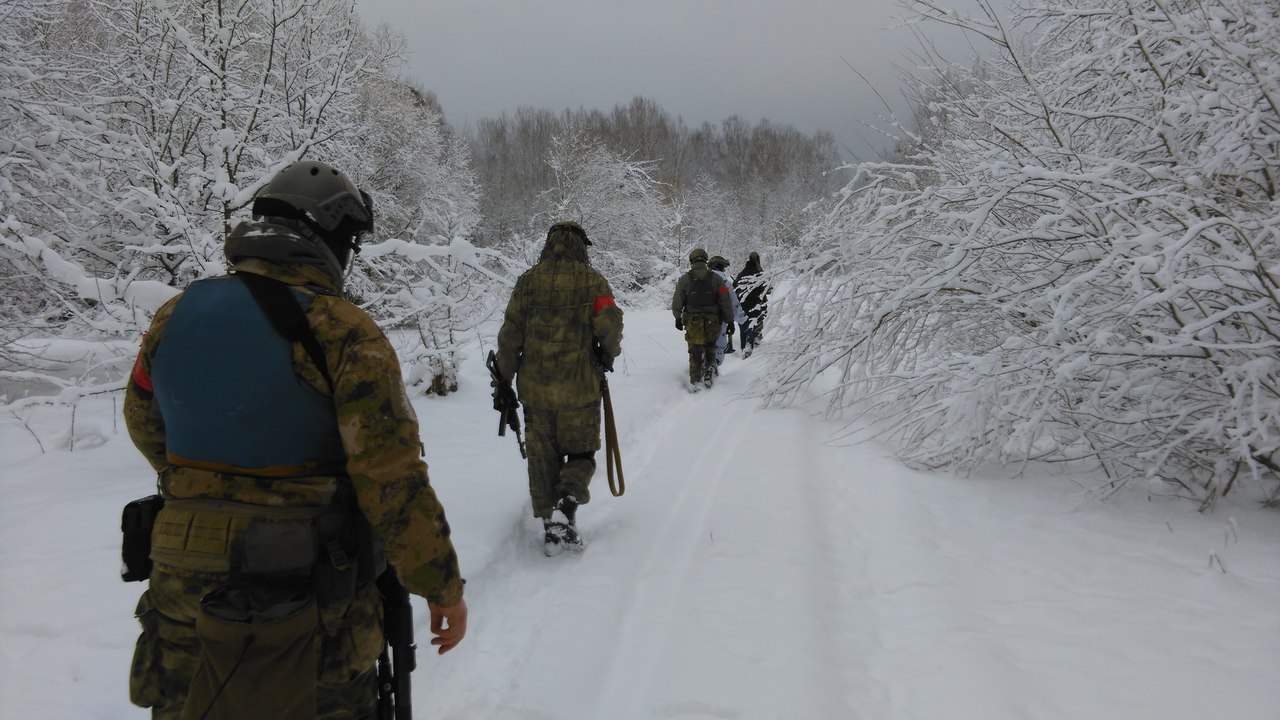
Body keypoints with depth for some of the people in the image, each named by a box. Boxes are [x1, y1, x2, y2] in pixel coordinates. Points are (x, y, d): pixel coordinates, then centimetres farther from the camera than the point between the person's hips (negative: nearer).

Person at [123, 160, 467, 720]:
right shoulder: (343, 332, -17)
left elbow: (146, 426, 17)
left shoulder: (175, 315, -1)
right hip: (308, 600, -4)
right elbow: (393, 480, -20)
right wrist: (443, 586, -9)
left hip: (185, 588, 5)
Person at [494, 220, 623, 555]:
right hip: (580, 389, -2)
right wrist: (609, 355, 9)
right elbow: (610, 325, -12)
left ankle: (550, 526, 15)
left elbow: (510, 335, 2)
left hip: (535, 389, 2)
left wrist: (503, 380, 10)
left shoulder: (528, 280, 2)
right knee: (581, 453, 14)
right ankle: (567, 506, -9)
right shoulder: (592, 280, -4)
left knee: (543, 458, 13)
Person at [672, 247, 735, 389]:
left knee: (695, 353, 8)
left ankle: (695, 382, 9)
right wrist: (730, 320, 5)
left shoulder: (684, 279, -5)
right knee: (710, 349, 21)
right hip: (712, 322, 1)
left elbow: (677, 302, 0)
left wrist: (678, 318, 15)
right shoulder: (716, 279, -4)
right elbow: (725, 302, -4)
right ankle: (709, 375, 14)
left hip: (693, 323, -1)